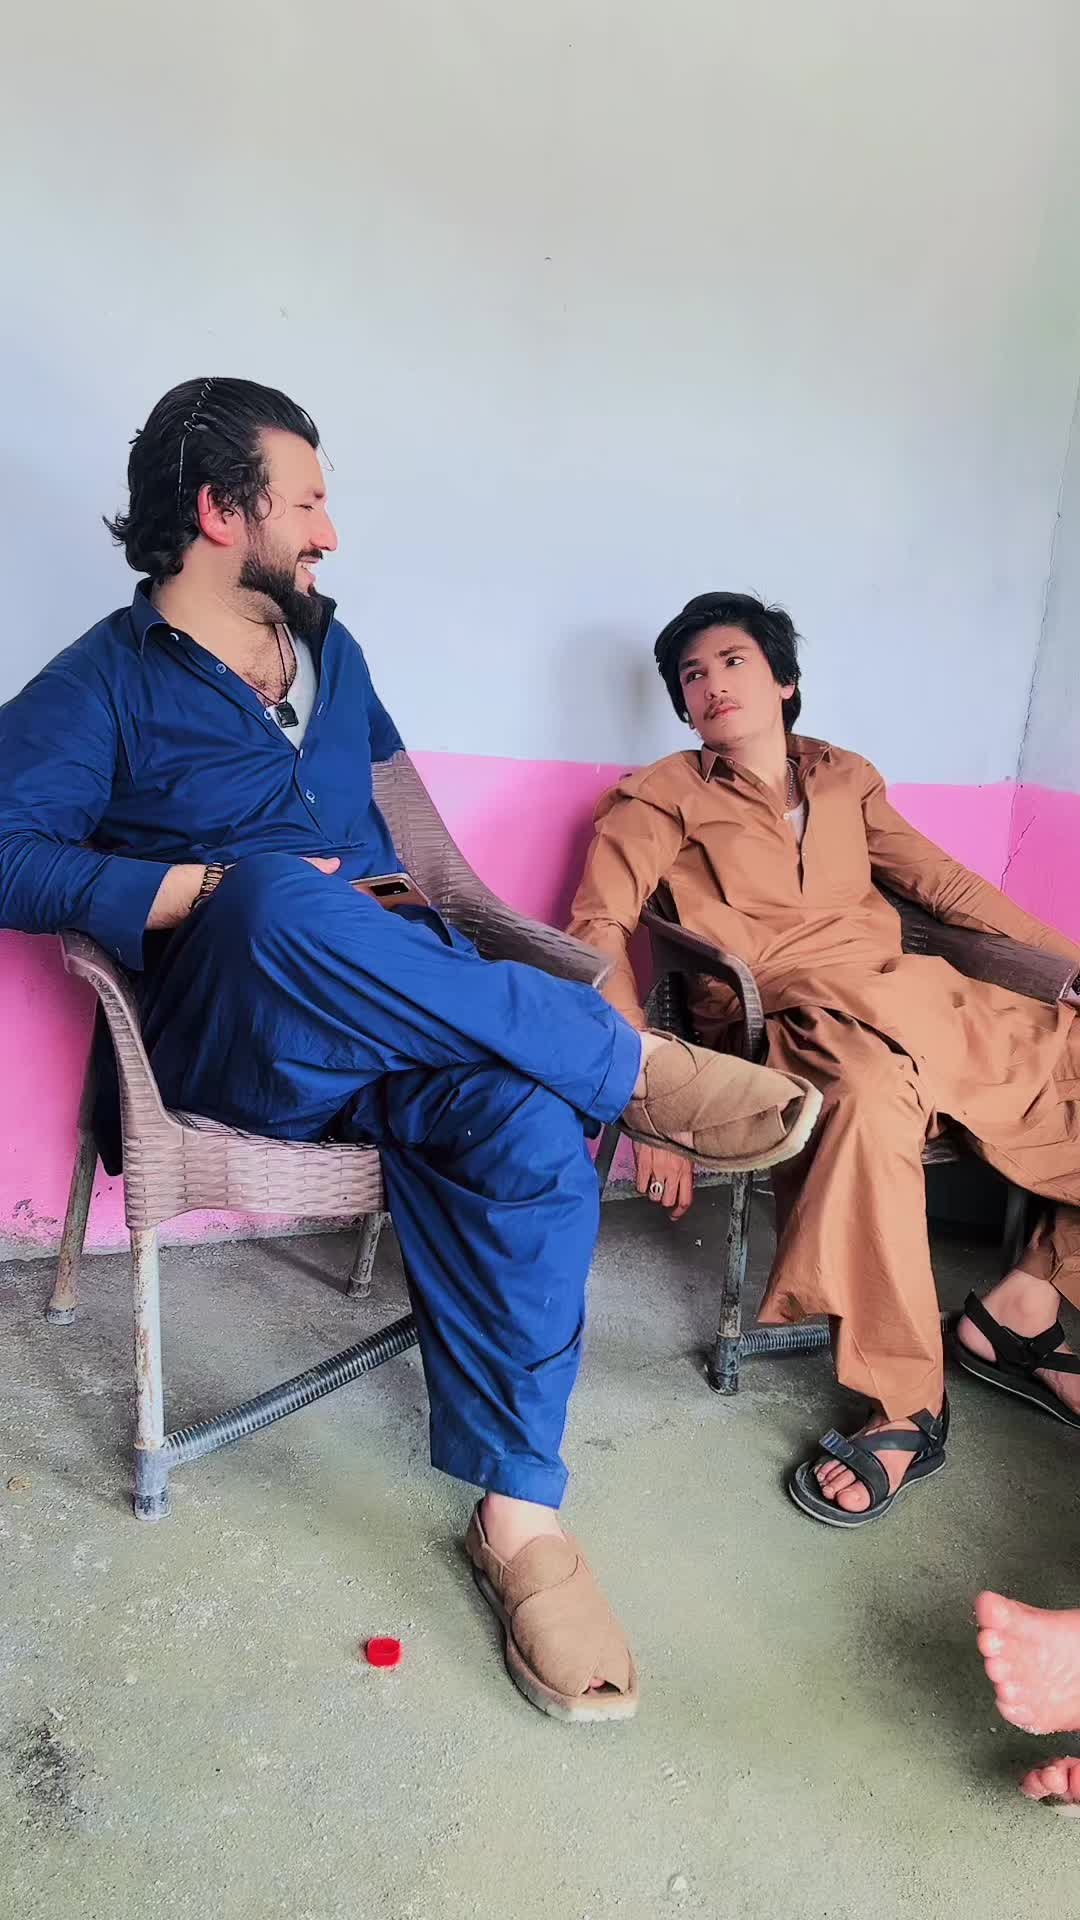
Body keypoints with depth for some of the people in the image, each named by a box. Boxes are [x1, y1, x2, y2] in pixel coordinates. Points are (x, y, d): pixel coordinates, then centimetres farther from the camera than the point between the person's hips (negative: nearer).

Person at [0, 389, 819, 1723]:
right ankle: (633, 1064, -25)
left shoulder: (329, 649, 22)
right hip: (238, 1041, -4)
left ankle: (517, 1514, -18)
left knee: (529, 1128, -29)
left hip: (399, 1017, 5)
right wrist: (202, 891, -19)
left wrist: (424, 897, 13)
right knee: (280, 899, -39)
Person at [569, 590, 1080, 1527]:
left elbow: (941, 879, 25)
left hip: (925, 996, 6)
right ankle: (908, 1407, -25)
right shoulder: (664, 798, 9)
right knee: (871, 1090, -39)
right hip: (804, 1018, -5)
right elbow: (601, 928, -4)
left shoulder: (848, 779, 23)